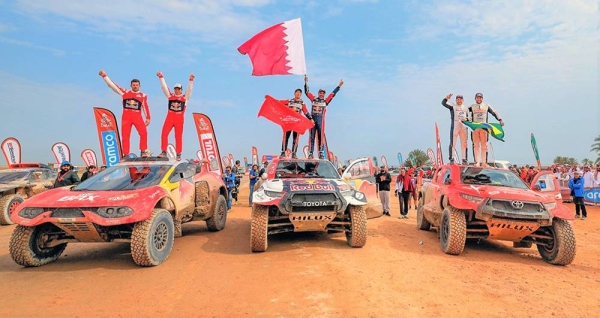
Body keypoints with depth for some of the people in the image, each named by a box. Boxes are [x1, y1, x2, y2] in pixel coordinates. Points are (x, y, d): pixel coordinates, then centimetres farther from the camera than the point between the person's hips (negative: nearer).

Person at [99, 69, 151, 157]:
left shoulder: (143, 95, 8)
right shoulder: (125, 92, 10)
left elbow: (145, 107, 8)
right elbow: (112, 85, 10)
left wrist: (148, 118, 3)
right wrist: (104, 76, 7)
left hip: (137, 116, -1)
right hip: (126, 116, 1)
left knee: (144, 133, -15)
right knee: (125, 136, 1)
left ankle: (144, 151, -4)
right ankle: (126, 154, 7)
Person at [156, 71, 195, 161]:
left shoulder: (185, 97, 5)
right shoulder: (170, 96, 10)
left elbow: (189, 89, -6)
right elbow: (164, 87, 5)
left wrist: (191, 80, -19)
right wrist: (161, 77, -4)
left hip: (179, 119, -2)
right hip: (169, 117, 2)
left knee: (178, 137, 2)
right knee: (164, 134, -5)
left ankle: (178, 154, 9)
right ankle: (164, 152, 5)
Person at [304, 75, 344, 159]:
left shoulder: (326, 101, 10)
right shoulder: (313, 99, 11)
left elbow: (333, 93, 8)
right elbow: (307, 92, 9)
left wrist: (339, 86, 6)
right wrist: (306, 83, 4)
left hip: (321, 120, 0)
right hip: (312, 119, 0)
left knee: (321, 137, 0)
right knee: (311, 137, 1)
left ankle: (321, 154, 1)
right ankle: (310, 153, 2)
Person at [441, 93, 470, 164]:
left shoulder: (465, 108, 19)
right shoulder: (453, 106, 5)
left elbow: (468, 117, 19)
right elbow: (443, 103, -10)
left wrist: (466, 119, -4)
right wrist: (446, 98, -29)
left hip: (463, 127, 4)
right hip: (454, 127, -4)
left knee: (464, 144, 6)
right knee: (453, 143, -7)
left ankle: (464, 159, 12)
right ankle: (452, 158, -5)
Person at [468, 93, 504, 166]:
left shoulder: (487, 106, 14)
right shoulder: (472, 107, 12)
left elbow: (494, 112, 14)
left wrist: (500, 120, 3)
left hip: (484, 128, 1)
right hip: (475, 128, -1)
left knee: (484, 145, -2)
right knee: (476, 145, -3)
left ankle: (484, 162, 0)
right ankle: (477, 162, -3)